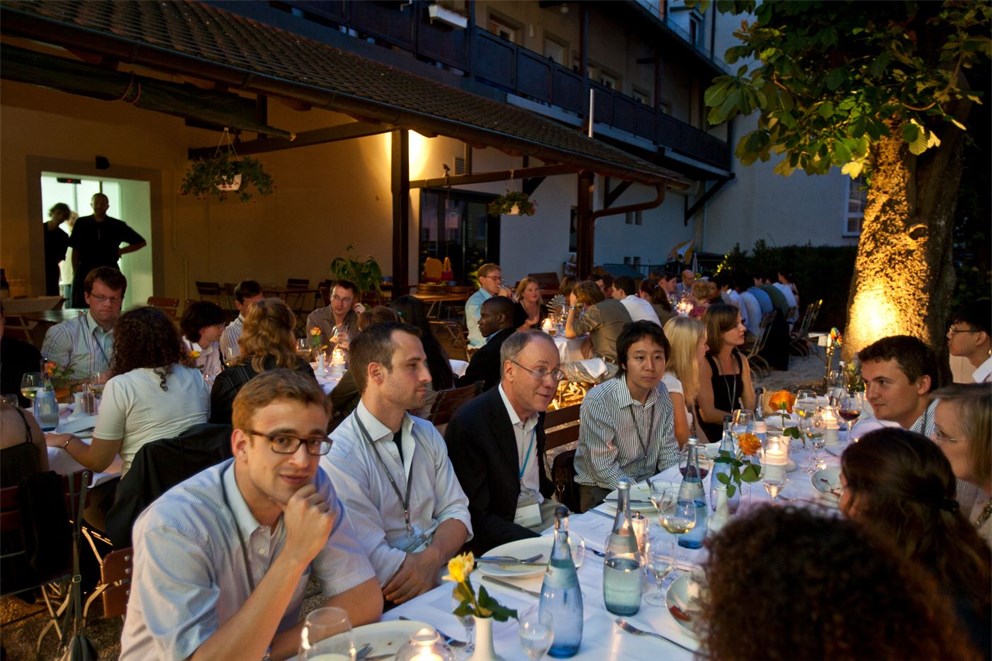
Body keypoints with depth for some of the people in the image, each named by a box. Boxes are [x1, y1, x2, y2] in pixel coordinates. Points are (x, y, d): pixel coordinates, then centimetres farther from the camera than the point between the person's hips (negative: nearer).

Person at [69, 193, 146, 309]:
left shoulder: (117, 226, 7)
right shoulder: (81, 224, 7)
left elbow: (141, 242, 13)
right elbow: (75, 251, 8)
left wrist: (121, 251, 5)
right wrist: (76, 273, 2)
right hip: (85, 272, 0)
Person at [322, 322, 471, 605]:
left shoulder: (427, 434, 9)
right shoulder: (337, 456, -16)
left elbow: (456, 510, 6)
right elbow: (376, 562, -19)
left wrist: (433, 557, -14)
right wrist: (444, 560, -9)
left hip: (440, 573, 6)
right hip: (388, 604, -6)